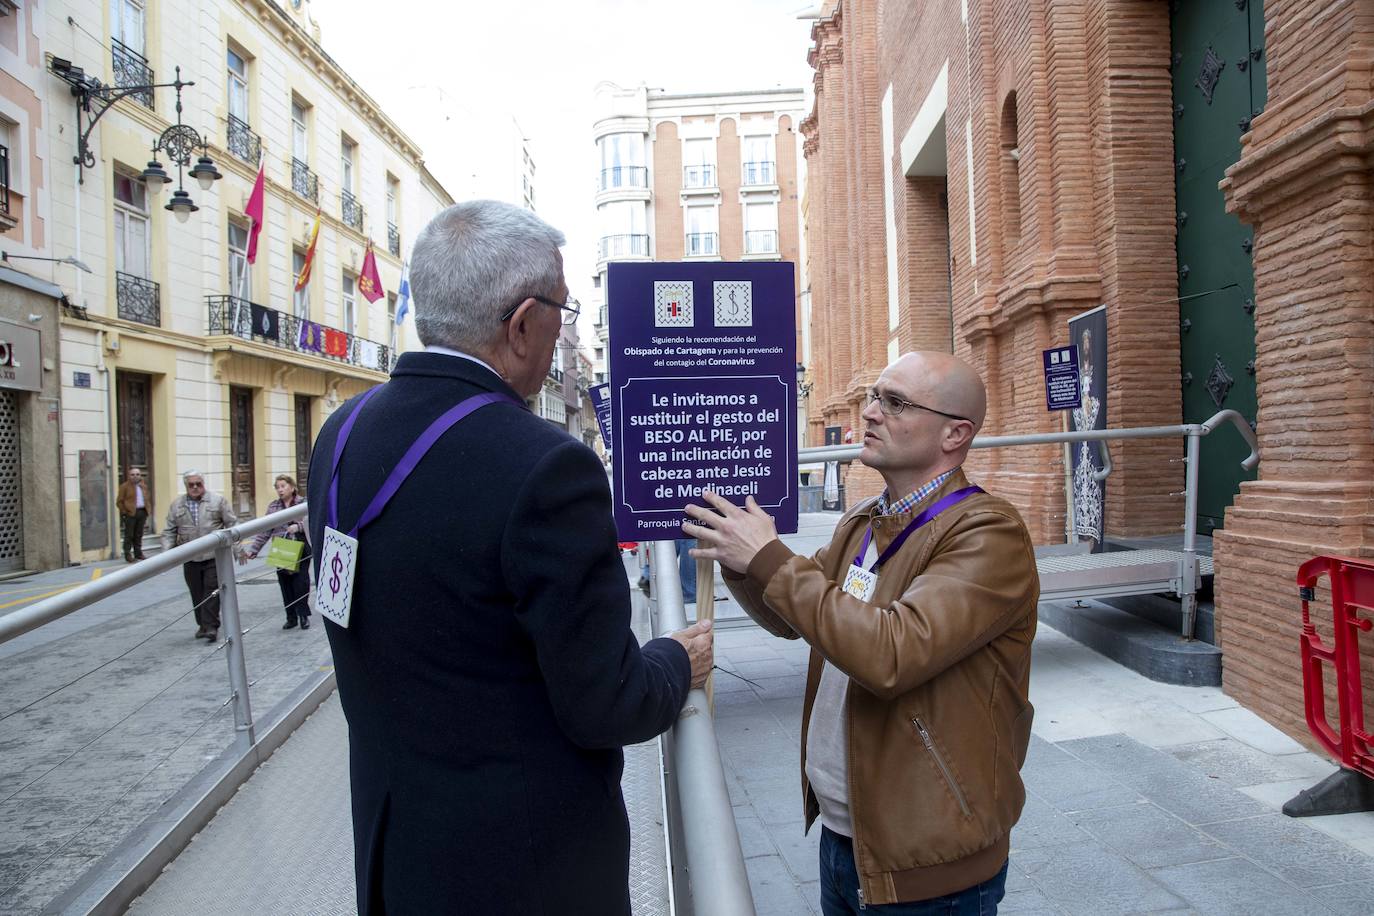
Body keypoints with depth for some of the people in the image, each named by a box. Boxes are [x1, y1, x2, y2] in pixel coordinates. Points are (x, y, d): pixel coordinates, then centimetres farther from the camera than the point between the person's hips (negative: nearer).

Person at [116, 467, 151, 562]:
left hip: (142, 512, 5)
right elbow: (119, 502, -5)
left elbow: (147, 500, 21)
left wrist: (148, 510, 9)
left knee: (139, 535, 10)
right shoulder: (124, 486, -2)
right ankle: (128, 554, 3)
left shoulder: (144, 486, 16)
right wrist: (124, 512, -11)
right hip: (130, 513, -5)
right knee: (129, 535, -2)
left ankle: (138, 553, 17)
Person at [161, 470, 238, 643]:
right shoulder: (176, 505, 9)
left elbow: (231, 524, 2)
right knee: (197, 594, 8)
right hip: (190, 558, 3)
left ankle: (211, 627, -3)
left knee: (212, 591, -6)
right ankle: (202, 625, 20)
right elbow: (169, 532, 9)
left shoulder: (218, 501, 2)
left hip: (213, 556, -3)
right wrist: (167, 552, -4)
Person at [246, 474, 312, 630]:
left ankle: (303, 615, 12)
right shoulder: (273, 506, 7)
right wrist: (252, 550, -2)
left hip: (300, 551, -3)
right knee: (285, 585, 8)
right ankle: (291, 617, 19)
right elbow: (265, 531, 6)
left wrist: (299, 526, -23)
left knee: (301, 583, -3)